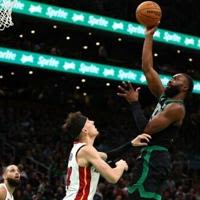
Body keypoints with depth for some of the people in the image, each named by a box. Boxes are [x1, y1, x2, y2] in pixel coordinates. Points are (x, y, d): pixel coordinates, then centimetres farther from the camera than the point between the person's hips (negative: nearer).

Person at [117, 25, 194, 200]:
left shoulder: (177, 108, -9)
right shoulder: (164, 96, 17)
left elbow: (145, 129, -17)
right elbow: (147, 68, 17)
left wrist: (134, 103, -9)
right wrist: (149, 36, 17)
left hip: (154, 157, -10)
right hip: (154, 156, 10)